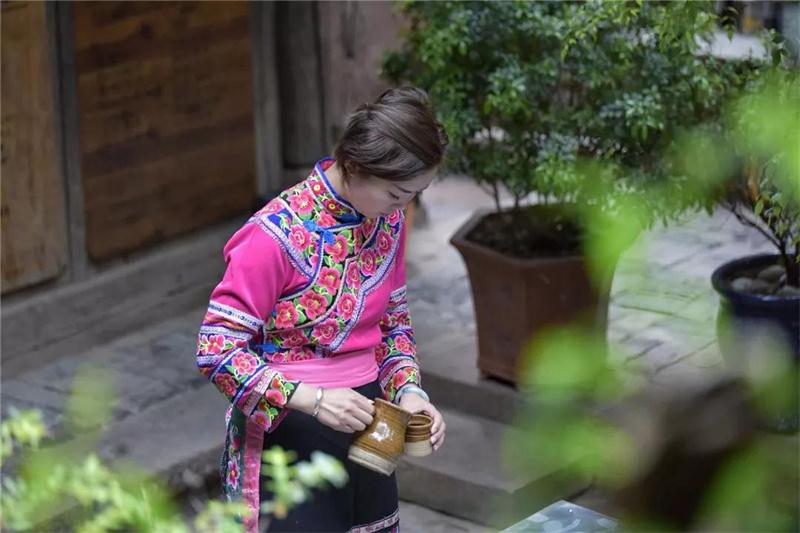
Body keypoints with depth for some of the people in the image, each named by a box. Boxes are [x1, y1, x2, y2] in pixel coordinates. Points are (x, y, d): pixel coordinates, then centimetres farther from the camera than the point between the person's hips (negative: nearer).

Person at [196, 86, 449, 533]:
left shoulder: (388, 219, 2)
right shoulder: (277, 234, -20)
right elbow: (217, 349, -19)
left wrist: (408, 390, -2)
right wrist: (311, 399, -27)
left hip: (361, 422, 7)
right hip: (288, 432, -7)